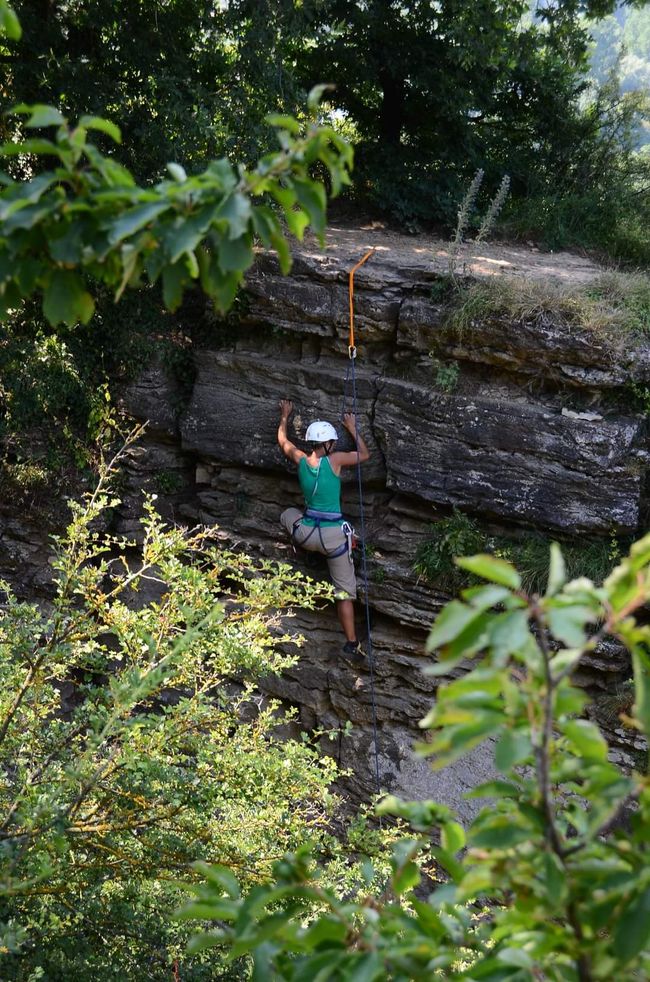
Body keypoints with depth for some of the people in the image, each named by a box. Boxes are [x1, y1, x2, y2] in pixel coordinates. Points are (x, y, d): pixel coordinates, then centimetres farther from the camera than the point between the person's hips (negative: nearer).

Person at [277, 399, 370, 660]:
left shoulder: (301, 459, 1)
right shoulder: (334, 460, -10)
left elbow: (282, 440, 22)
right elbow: (365, 454, 7)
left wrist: (285, 417, 37)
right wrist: (352, 429, 17)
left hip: (306, 533, 3)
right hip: (334, 535, -3)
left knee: (287, 514, 38)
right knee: (345, 591, 7)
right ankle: (351, 644, 5)